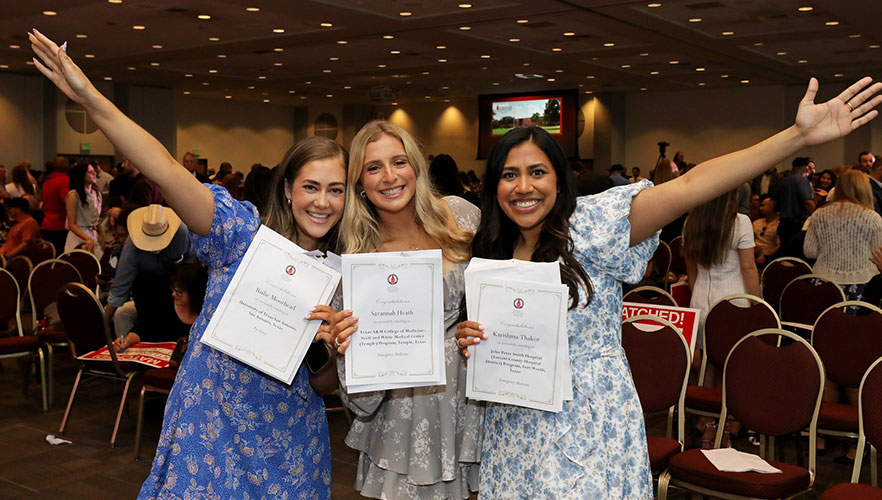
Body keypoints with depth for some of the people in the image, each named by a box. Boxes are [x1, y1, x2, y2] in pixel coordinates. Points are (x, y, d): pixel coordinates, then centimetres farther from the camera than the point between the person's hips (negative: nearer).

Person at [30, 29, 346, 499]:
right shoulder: (245, 232, -9)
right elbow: (169, 172, -21)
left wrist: (330, 342, -17)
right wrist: (91, 98, -30)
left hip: (289, 441, 3)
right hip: (213, 427, -2)